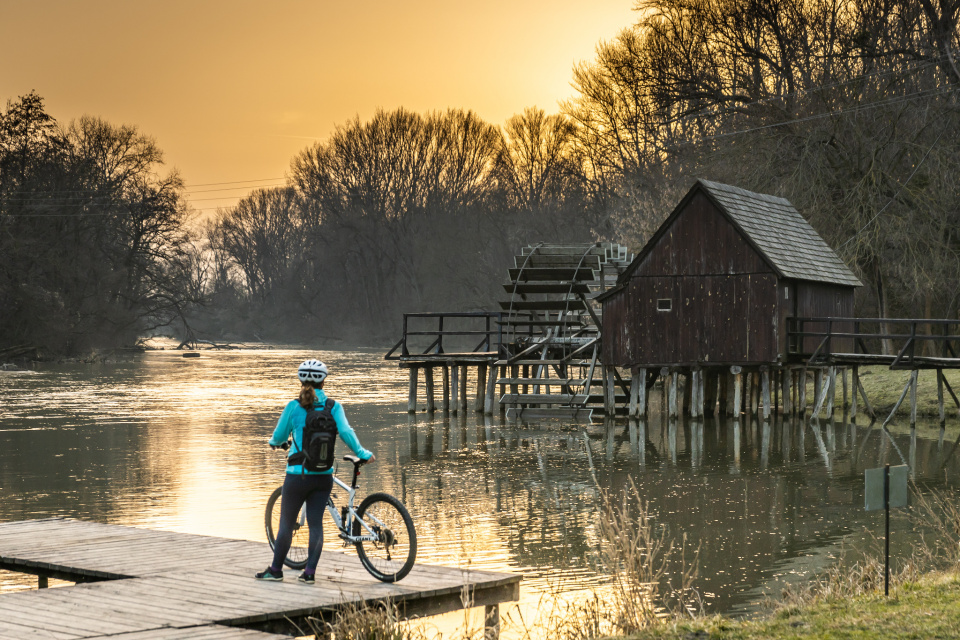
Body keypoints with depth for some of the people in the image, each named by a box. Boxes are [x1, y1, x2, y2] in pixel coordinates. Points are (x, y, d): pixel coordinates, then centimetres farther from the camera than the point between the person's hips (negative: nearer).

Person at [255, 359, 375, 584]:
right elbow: (345, 432, -13)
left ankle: (276, 569, 18)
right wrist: (363, 454, -1)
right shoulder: (333, 406, -3)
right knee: (316, 523, 10)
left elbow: (279, 435, 3)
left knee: (286, 523, 9)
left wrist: (274, 443, 26)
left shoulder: (294, 406, -7)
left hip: (297, 475, -2)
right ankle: (310, 571, 8)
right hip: (323, 476, 2)